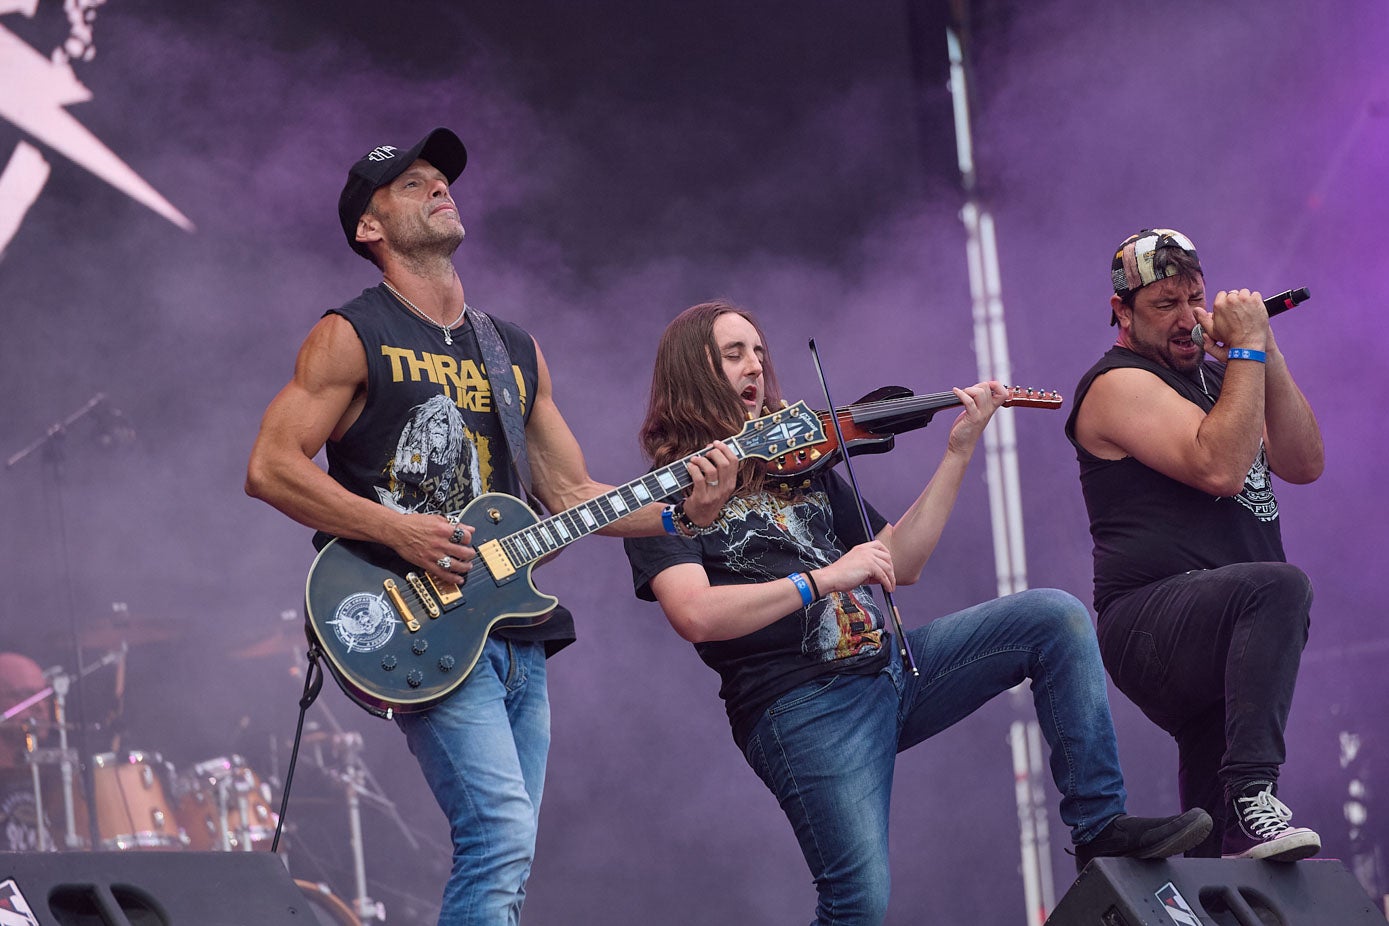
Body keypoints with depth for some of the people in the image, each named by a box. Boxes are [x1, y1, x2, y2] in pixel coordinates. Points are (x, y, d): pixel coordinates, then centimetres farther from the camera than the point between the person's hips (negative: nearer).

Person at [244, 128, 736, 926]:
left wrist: (678, 512, 2)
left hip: (516, 635, 7)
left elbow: (569, 494, 19)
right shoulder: (352, 338, 0)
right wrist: (397, 530, -17)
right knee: (503, 837, -22)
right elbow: (271, 468, -8)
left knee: (505, 862, 5)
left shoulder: (517, 352, 20)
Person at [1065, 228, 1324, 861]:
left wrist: (1268, 359, 1)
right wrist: (1247, 350, -11)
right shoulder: (1120, 385, -3)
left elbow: (1304, 464, 11)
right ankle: (1251, 797, -45)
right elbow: (1219, 466, -18)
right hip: (1151, 624, -9)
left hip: (1216, 650, 9)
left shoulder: (1213, 378, 23)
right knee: (1280, 587, -37)